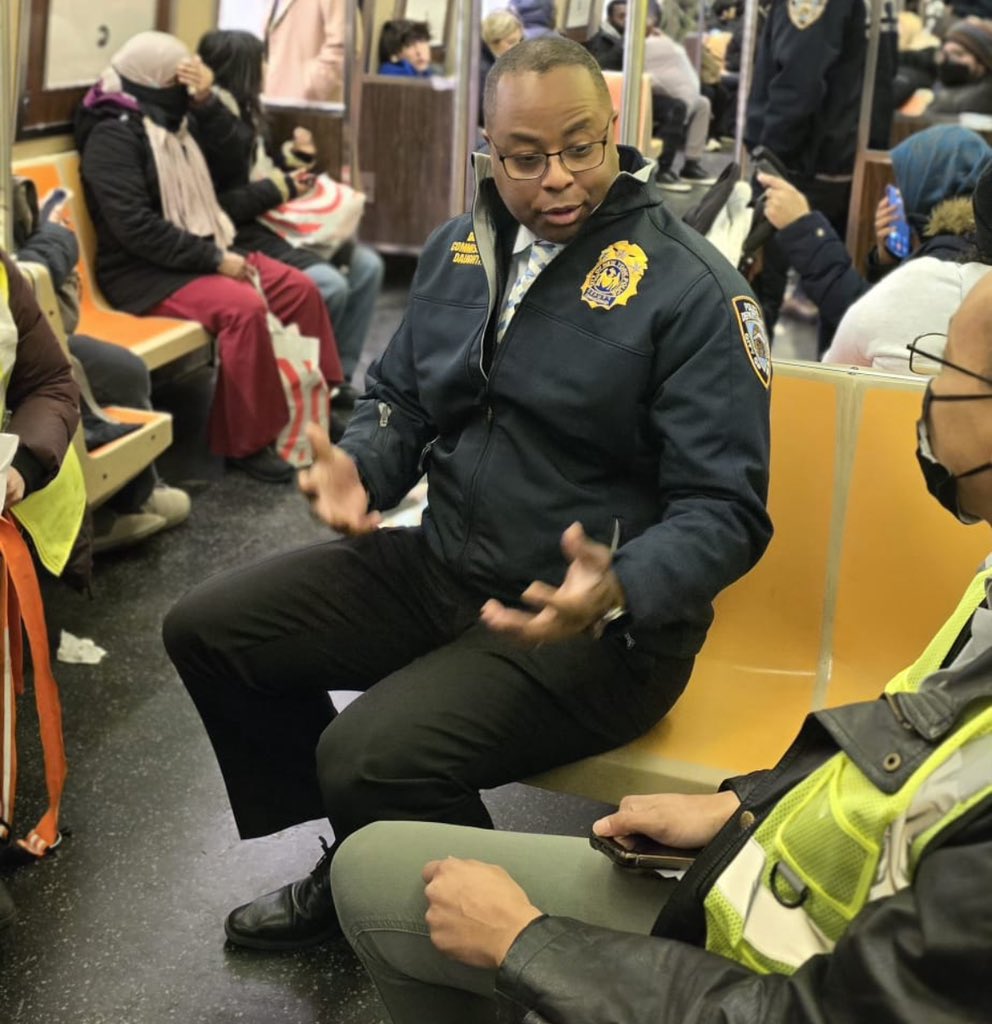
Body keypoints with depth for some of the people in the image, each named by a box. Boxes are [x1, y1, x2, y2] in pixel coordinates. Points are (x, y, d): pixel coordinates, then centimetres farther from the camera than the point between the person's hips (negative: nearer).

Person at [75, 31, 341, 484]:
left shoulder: (169, 124, 16)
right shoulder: (113, 134, -12)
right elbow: (136, 227, -22)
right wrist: (214, 259, -22)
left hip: (200, 255, 9)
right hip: (144, 272, -9)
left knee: (300, 288, -4)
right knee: (244, 306, -31)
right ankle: (246, 443, -23)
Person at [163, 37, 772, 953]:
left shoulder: (692, 289, -14)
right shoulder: (459, 250, 6)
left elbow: (725, 509, -16)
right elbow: (400, 398, 18)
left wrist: (618, 592, -35)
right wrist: (358, 467, -7)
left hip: (593, 621, -7)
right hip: (437, 568, 8)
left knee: (371, 758, -28)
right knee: (205, 631, 5)